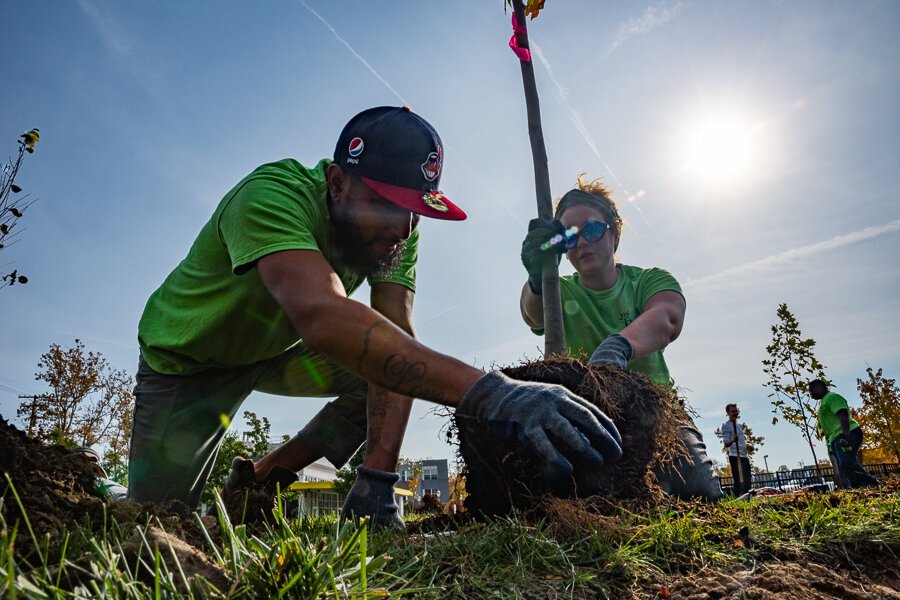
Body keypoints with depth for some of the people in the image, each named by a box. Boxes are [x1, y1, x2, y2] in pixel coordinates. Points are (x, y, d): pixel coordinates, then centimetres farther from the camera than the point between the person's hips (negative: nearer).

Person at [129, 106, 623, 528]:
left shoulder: (395, 231, -19)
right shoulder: (271, 195, -37)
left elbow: (396, 336, -25)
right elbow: (322, 315, -53)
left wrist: (377, 475, -34)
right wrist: (487, 392, -63)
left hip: (275, 348, 5)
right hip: (188, 357, -4)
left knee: (392, 368, -11)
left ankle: (258, 477, 6)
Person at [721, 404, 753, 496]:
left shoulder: (739, 425, 20)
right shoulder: (726, 426, -6)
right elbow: (726, 443, -16)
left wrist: (748, 445, 8)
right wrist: (732, 440, -39)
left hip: (745, 456, 8)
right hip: (735, 457, -8)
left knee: (748, 481, 9)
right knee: (739, 481, -11)